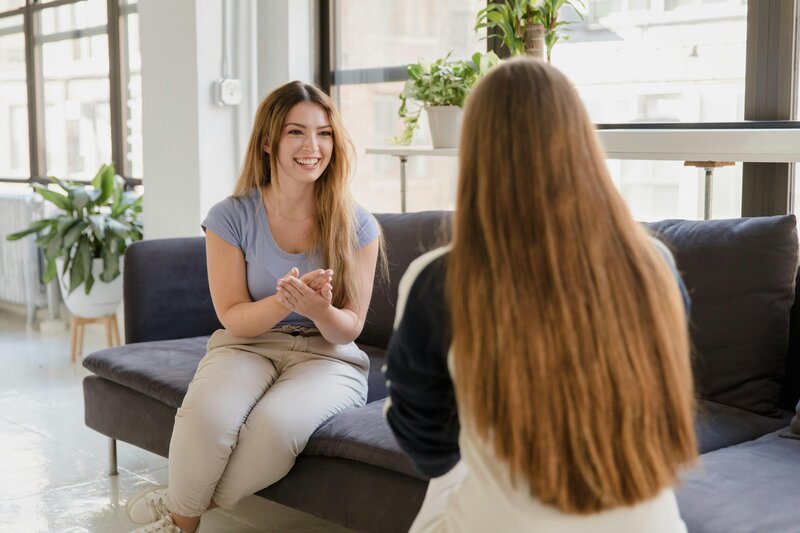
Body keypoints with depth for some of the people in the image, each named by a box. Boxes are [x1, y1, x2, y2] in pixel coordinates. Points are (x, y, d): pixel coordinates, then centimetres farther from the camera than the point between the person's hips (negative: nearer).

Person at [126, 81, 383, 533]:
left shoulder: (356, 225, -5)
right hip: (247, 345, 0)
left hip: (326, 356, 0)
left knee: (276, 424, -33)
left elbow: (350, 328, -4)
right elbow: (234, 317, -6)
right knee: (206, 414, -34)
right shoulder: (231, 218, -5)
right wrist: (284, 301, -27)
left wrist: (319, 310, -29)